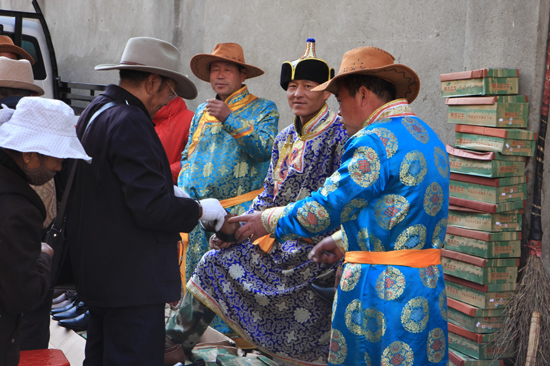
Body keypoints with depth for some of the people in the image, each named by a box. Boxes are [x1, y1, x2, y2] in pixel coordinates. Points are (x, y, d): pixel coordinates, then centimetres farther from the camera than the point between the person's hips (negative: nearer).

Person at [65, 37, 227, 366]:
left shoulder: (94, 113, 12)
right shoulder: (129, 122, -20)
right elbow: (151, 208, -23)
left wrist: (169, 189, 18)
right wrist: (200, 209, -9)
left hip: (98, 273, 11)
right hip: (132, 281, -11)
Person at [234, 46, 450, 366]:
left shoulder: (375, 141, -16)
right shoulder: (427, 136, 14)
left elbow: (323, 210, -14)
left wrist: (268, 221, 1)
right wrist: (344, 242, 19)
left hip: (382, 292, -9)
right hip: (429, 287, 9)